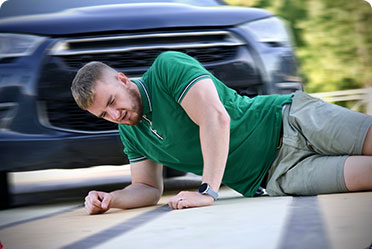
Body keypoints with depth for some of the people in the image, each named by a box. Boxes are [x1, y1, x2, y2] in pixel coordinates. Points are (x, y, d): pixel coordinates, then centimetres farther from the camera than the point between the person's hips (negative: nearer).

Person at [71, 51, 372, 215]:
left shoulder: (168, 67, -12)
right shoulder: (130, 133, 11)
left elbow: (215, 117, -23)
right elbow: (149, 188, 20)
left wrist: (208, 191, -26)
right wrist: (110, 199, -2)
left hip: (292, 121, -4)